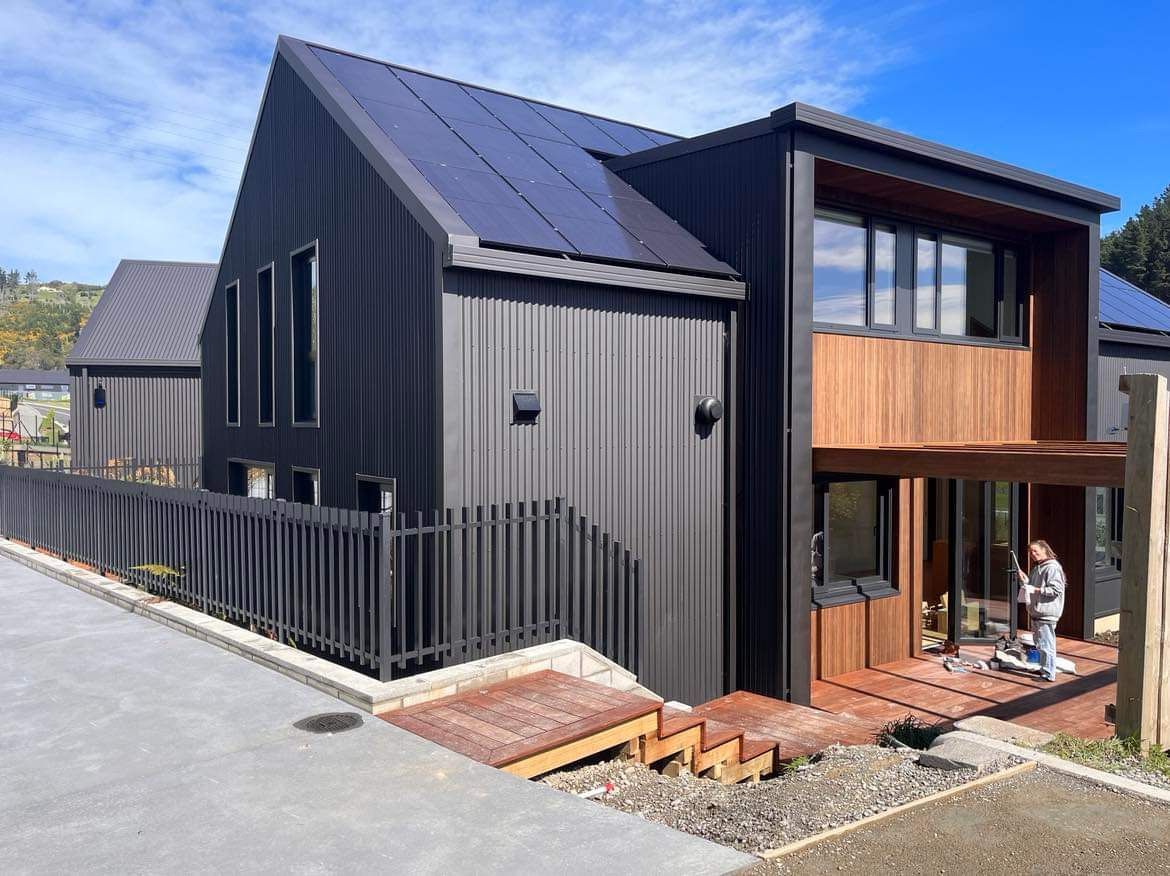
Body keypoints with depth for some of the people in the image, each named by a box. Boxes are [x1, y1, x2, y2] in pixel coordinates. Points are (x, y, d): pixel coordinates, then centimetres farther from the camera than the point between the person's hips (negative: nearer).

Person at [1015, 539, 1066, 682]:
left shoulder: (1052, 568, -15)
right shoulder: (1037, 568, 15)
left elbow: (1056, 590, -21)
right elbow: (1031, 585, 23)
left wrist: (1037, 590, -21)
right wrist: (1024, 579, 6)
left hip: (1046, 614, -10)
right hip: (1036, 612, 10)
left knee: (1046, 644, -6)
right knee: (1039, 641, 20)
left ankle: (1049, 674, 1)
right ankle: (1044, 669, 32)